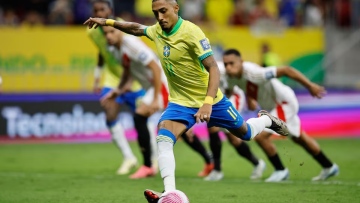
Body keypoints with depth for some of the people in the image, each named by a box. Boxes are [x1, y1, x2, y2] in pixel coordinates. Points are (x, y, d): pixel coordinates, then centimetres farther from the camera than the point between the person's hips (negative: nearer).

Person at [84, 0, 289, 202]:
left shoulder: (191, 32, -24)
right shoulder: (157, 30, -4)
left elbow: (213, 67, -29)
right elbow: (136, 28, 19)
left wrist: (208, 102, -40)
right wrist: (107, 22, 10)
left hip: (209, 98, -4)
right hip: (180, 102, 4)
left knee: (245, 133, 15)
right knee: (163, 140, -23)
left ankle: (267, 119, 50)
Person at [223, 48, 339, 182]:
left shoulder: (254, 73, -37)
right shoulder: (232, 77, -13)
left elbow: (285, 70, -34)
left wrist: (310, 86, -30)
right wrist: (250, 99, -7)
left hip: (284, 103, -9)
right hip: (271, 106, 9)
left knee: (260, 136, -18)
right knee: (299, 138, 23)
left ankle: (280, 171, 3)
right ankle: (329, 167, 41)